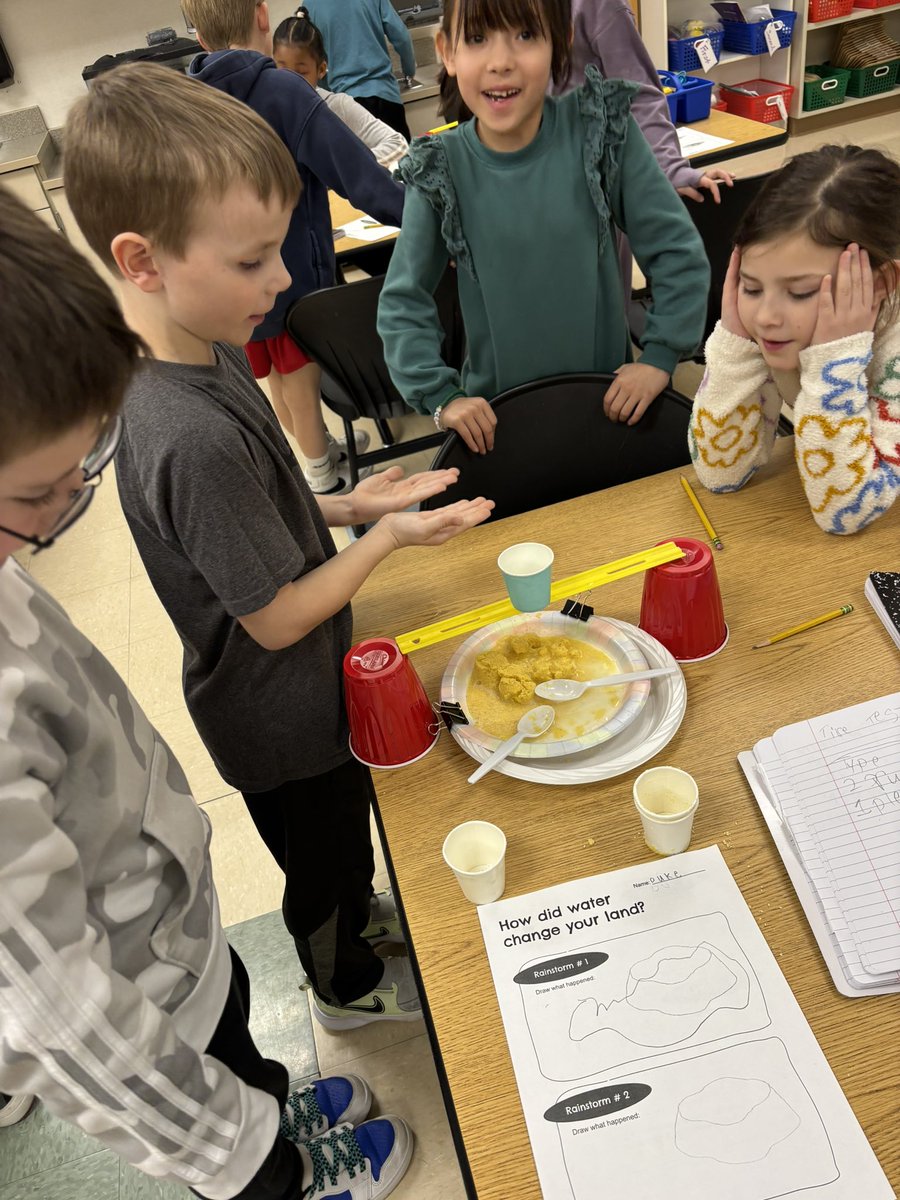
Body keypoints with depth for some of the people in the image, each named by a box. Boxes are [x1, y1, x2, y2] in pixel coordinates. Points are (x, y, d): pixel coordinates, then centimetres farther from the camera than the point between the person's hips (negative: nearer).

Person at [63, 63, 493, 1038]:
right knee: (323, 858, 22)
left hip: (298, 694, 8)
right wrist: (386, 536, -17)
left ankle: (357, 916, 61)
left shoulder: (198, 346, -8)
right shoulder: (194, 436, -37)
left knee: (340, 838, 33)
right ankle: (348, 986, 51)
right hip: (286, 720, -8)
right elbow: (277, 619, -26)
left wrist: (339, 505, -4)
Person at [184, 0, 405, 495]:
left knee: (278, 376, 20)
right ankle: (324, 481, 21)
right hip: (291, 270, -6)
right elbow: (352, 167, -21)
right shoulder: (282, 90, -16)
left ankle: (322, 449, 37)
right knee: (300, 377, 7)